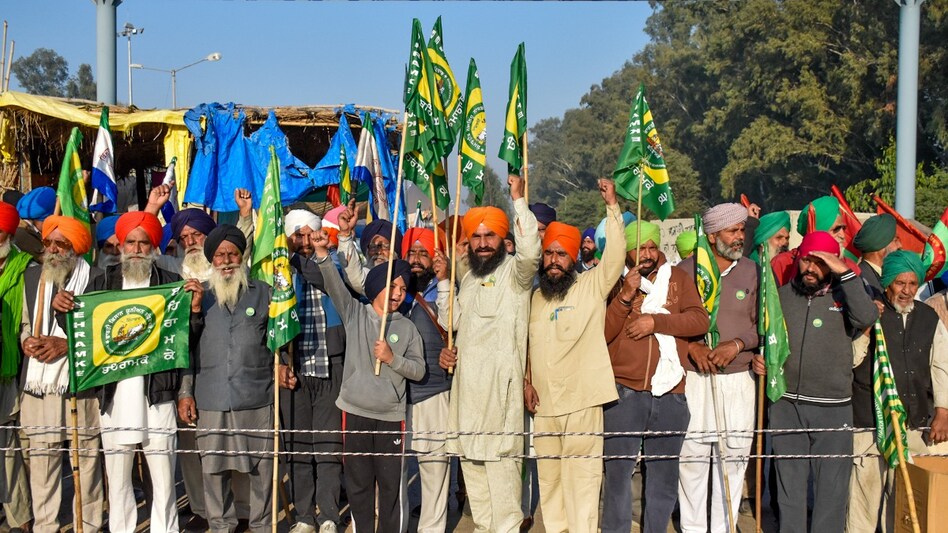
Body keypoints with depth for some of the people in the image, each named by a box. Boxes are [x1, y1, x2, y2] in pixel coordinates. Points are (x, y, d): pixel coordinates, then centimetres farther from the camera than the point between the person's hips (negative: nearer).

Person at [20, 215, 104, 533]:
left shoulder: (95, 279, -2)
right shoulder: (32, 277, 15)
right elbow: (25, 323, 23)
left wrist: (66, 344, -12)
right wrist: (25, 340, 2)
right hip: (37, 385, 4)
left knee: (85, 459, 0)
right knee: (41, 458, 7)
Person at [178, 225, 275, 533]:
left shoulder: (263, 292, 7)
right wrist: (185, 392, 4)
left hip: (257, 396, 0)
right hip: (211, 399, 1)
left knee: (262, 467, 5)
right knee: (214, 467, 7)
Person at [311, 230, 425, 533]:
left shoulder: (407, 328, 5)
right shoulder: (355, 314, 4)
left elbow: (418, 370, 3)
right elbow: (335, 286, -11)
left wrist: (392, 358, -13)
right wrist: (322, 255, -26)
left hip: (391, 416, 0)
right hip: (355, 412, 0)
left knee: (392, 485, 3)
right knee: (358, 484, 10)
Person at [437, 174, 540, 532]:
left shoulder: (514, 272, -4)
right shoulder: (469, 277, 19)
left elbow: (530, 252, -27)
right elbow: (451, 321, 24)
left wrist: (519, 200, -23)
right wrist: (443, 280, 15)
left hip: (500, 381, -8)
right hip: (467, 379, 8)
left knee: (500, 459, -11)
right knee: (470, 457, 12)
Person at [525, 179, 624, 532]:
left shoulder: (592, 286, -1)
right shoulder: (535, 297, 14)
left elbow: (615, 255, -16)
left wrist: (612, 206, -21)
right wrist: (525, 381, 7)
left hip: (582, 401, -5)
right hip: (543, 404, 5)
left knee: (582, 477, -4)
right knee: (549, 479, 13)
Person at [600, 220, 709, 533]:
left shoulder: (678, 278, 8)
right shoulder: (615, 282, 4)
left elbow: (700, 320, -4)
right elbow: (600, 333, -4)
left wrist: (656, 320, -14)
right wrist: (626, 297, -14)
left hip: (670, 392, 2)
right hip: (625, 391, -2)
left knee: (665, 475, 14)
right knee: (618, 472, -2)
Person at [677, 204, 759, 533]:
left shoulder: (753, 273, 6)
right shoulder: (685, 271, 2)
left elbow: (764, 324, 7)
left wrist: (737, 344, -10)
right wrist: (692, 346, -11)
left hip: (738, 379, 2)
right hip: (694, 379, -1)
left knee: (733, 456, 5)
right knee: (692, 456, -1)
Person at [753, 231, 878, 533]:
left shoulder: (843, 297, -1)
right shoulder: (780, 296, 6)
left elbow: (867, 317, -23)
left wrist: (846, 273, -22)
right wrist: (757, 358, -2)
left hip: (833, 408, -2)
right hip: (786, 405, 2)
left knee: (832, 483, 5)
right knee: (788, 482, 12)